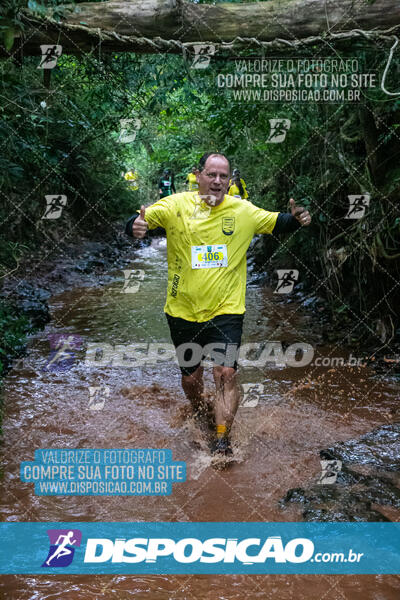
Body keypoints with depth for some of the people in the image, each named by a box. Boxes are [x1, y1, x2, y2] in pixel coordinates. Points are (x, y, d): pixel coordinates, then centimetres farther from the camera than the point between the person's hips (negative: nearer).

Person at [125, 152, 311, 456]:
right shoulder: (176, 205, -5)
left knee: (226, 373, -13)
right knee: (191, 376, 14)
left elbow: (276, 223, 15)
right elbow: (136, 223, -8)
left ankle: (222, 440, -2)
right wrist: (137, 226, -33)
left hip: (226, 309, 0)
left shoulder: (243, 210, 1)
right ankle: (199, 412, 46)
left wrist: (296, 218, -7)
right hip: (183, 311, 1)